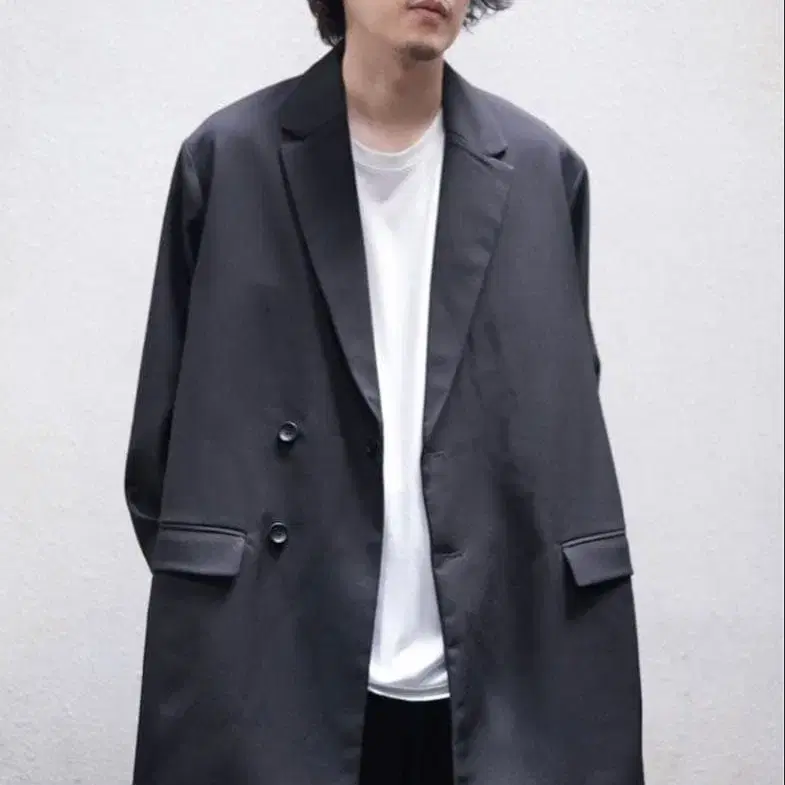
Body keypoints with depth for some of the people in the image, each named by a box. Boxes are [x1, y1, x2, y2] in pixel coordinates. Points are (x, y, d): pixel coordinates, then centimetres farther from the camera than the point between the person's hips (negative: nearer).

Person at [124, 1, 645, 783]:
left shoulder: (543, 170, 4)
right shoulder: (228, 158, -2)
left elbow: (567, 420, 8)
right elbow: (168, 423, 4)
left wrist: (552, 625, 7)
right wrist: (213, 595, 4)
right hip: (274, 674, -1)